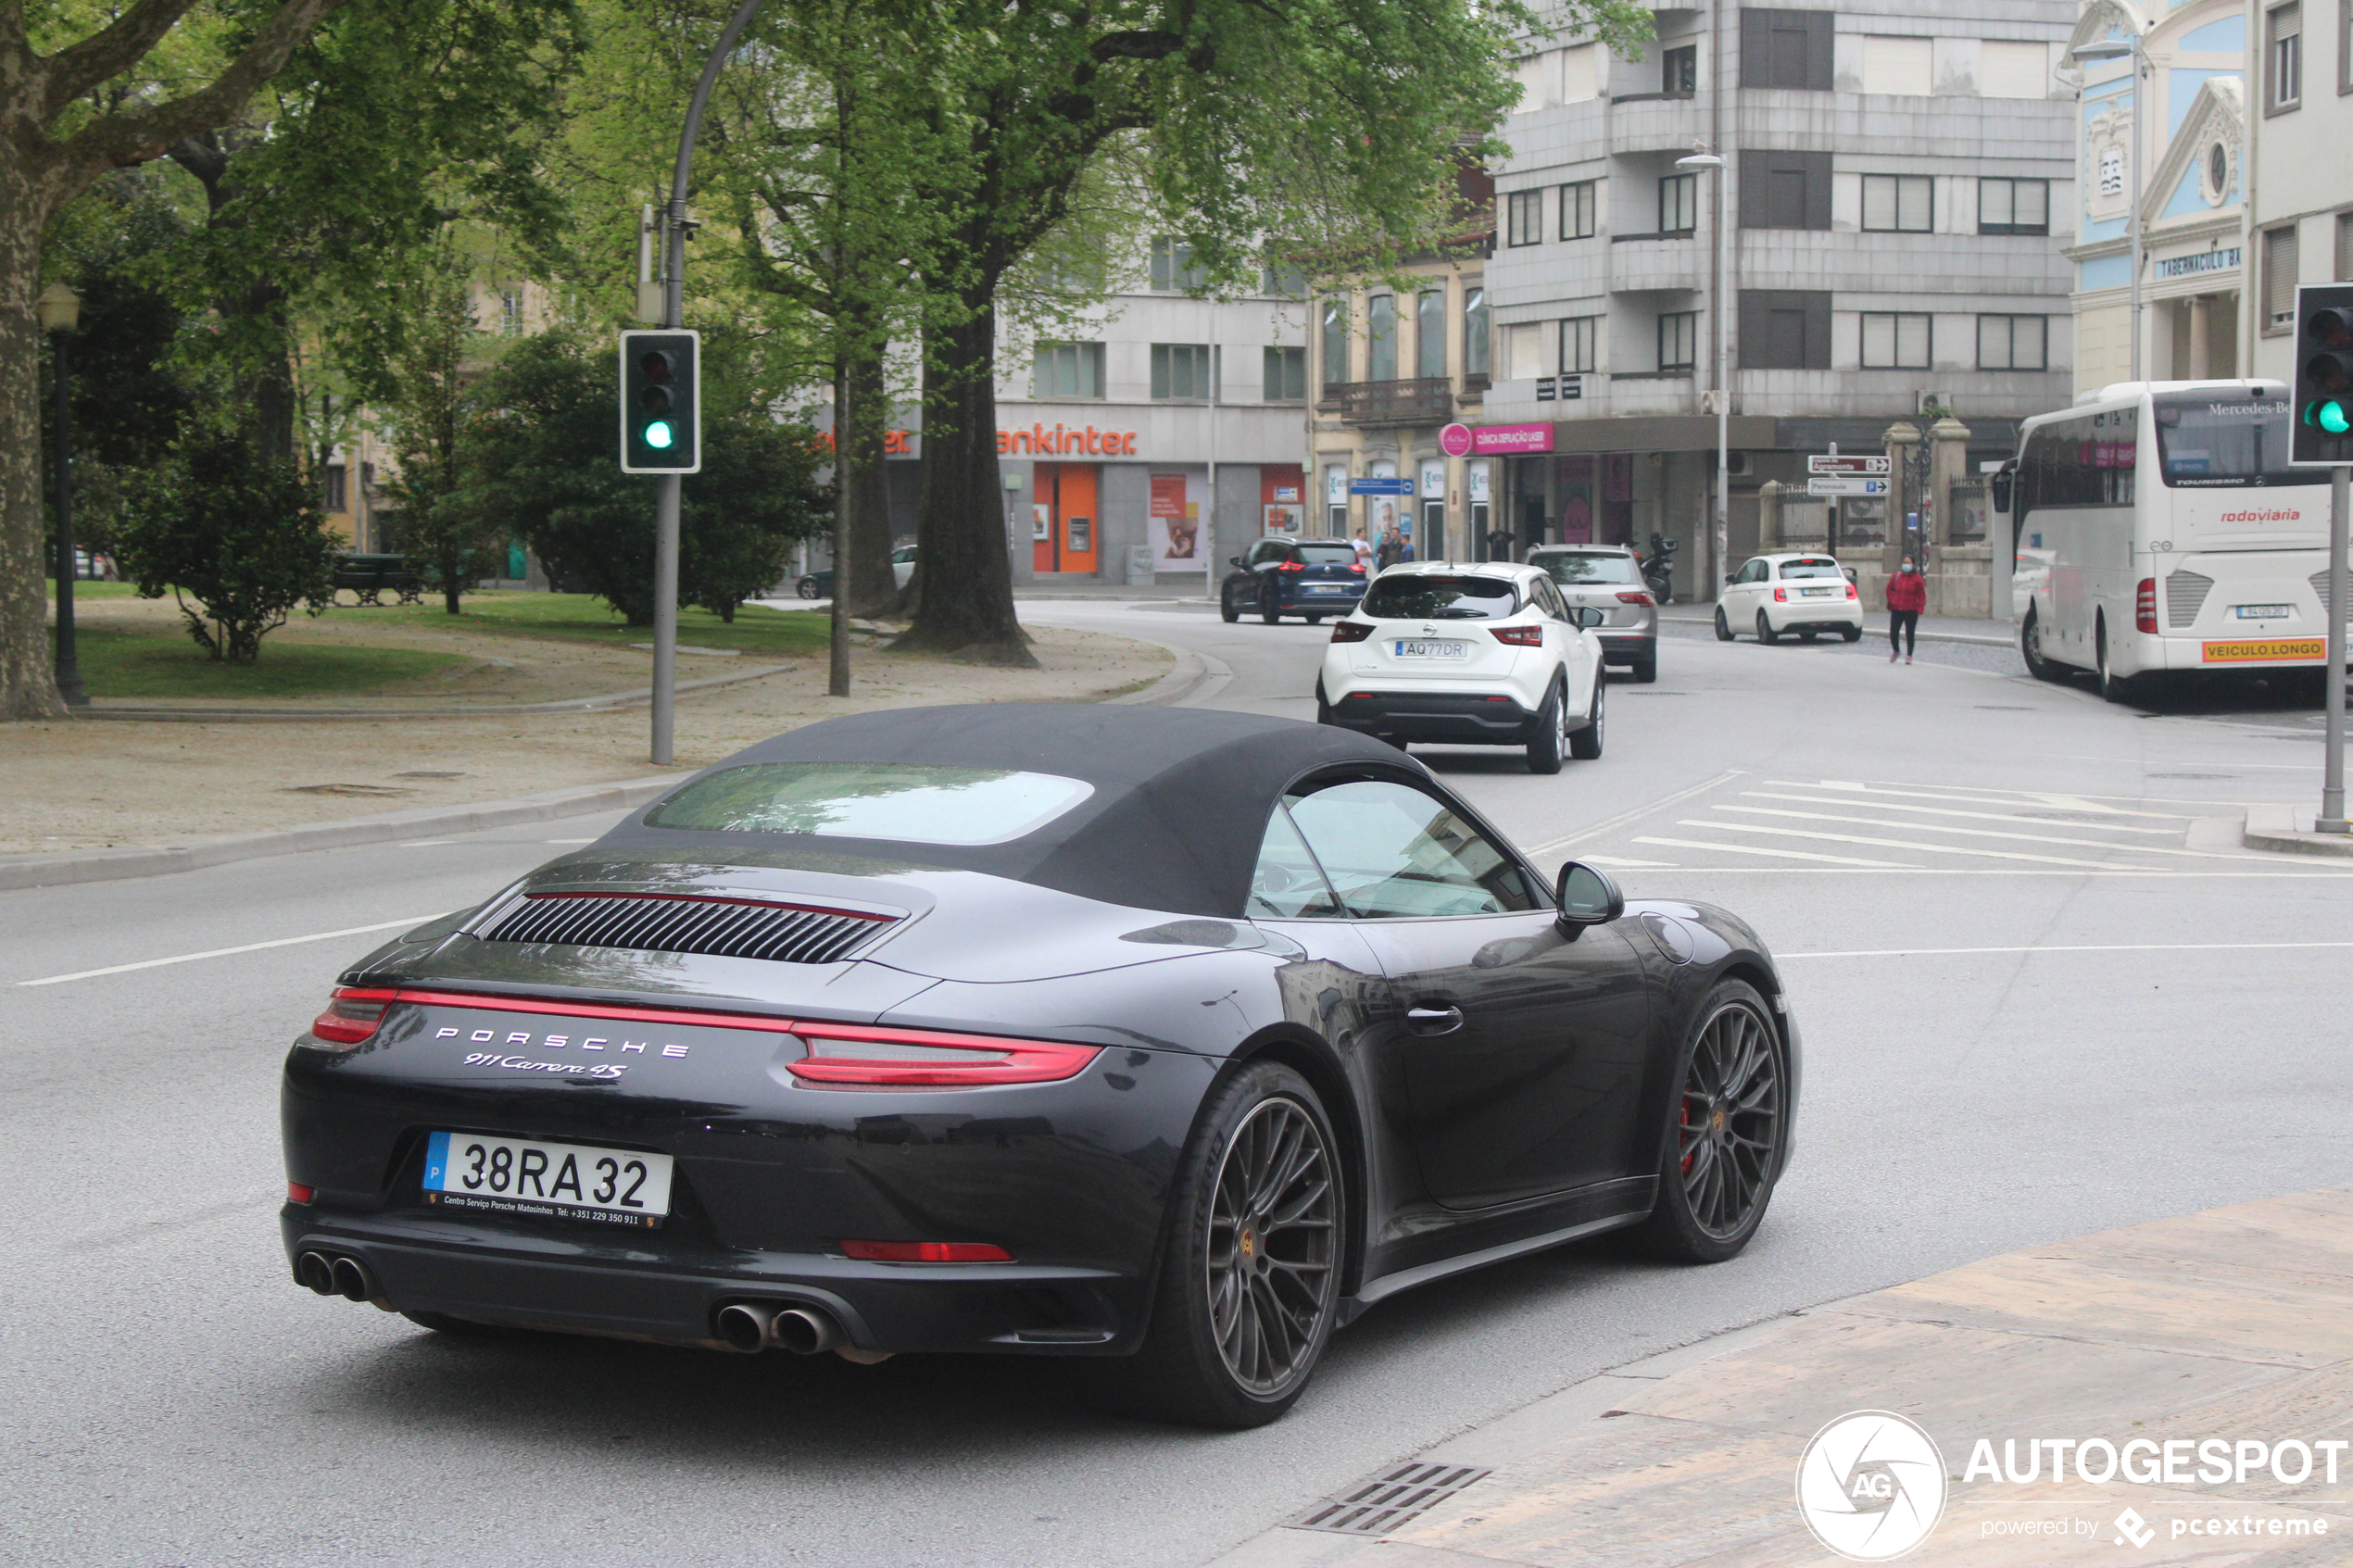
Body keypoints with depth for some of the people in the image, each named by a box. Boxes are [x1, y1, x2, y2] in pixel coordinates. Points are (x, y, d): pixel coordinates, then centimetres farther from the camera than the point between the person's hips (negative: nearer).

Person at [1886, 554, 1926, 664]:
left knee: (1910, 634, 1)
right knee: (1893, 633, 0)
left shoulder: (1917, 579, -2)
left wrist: (1920, 607, -8)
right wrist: (1891, 602, 7)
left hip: (1911, 611, -2)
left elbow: (1922, 594, 1)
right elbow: (1889, 589, 18)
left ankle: (1909, 655, 14)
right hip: (1897, 610, 2)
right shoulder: (1896, 577, 5)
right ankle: (1896, 650, 26)